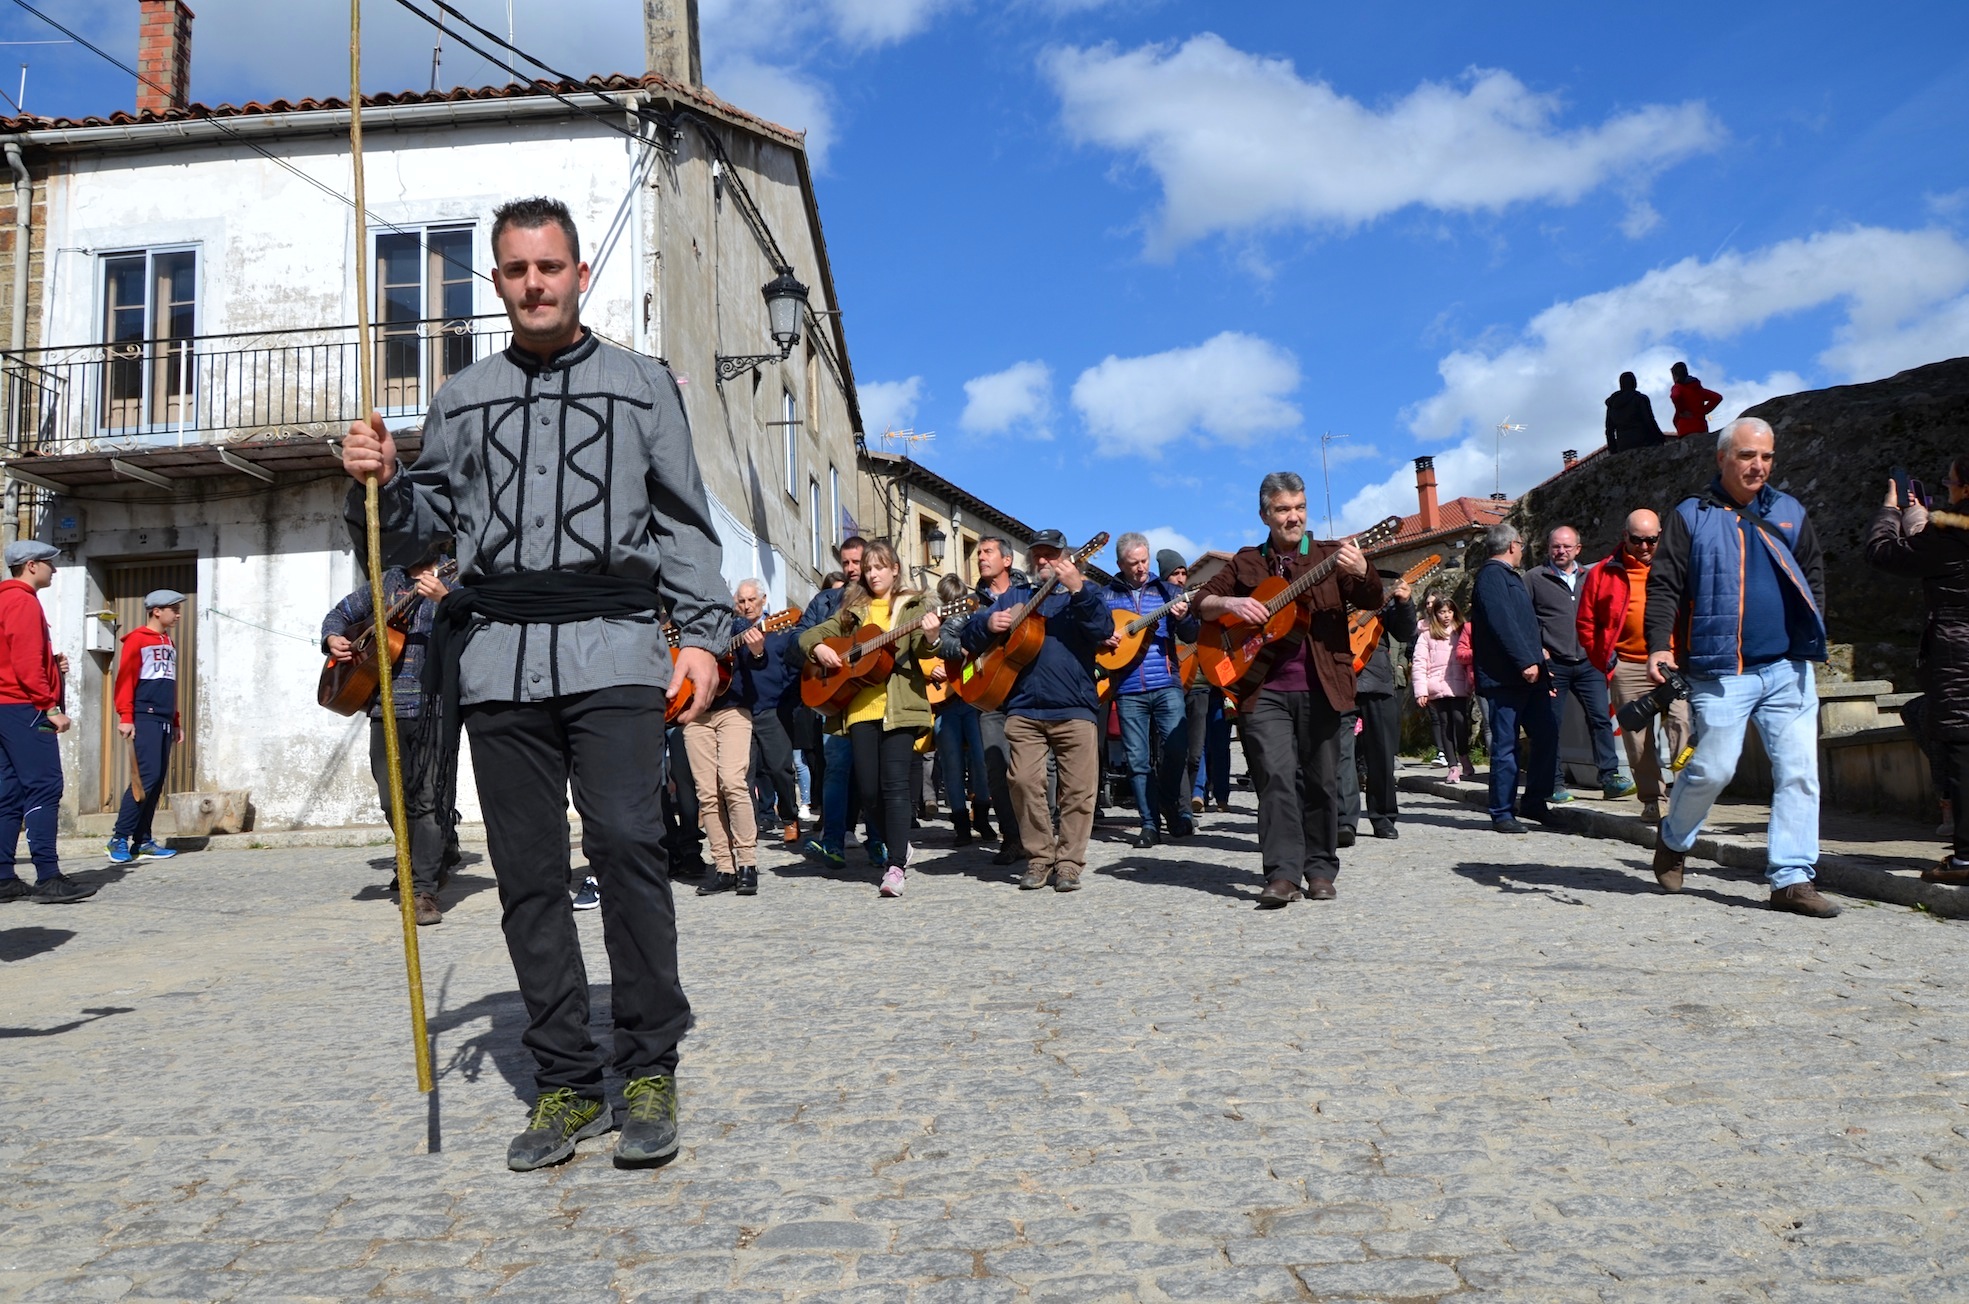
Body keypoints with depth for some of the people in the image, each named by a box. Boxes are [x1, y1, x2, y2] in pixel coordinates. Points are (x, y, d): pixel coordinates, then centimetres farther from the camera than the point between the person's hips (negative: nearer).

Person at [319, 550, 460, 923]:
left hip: (434, 706, -5)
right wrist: (333, 638, 9)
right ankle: (442, 853, 32)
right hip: (385, 704, 5)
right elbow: (340, 613, 30)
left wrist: (445, 598, -30)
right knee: (393, 801, 9)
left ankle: (424, 891, -1)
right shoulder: (387, 582, 18)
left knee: (427, 799, -9)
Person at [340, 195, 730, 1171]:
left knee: (625, 839, -18)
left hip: (612, 649, -3)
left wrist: (702, 633, -2)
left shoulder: (643, 384, 14)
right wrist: (381, 486, -3)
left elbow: (685, 523, 10)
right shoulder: (461, 399, 21)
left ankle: (650, 1068, -6)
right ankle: (565, 1082, 11)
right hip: (497, 657, 3)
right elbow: (425, 523, 19)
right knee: (527, 871, 2)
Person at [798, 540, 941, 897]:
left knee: (894, 783, -12)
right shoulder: (854, 611, 18)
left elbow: (921, 648, -7)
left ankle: (895, 866, -12)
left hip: (899, 706, -4)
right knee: (867, 787, 3)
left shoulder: (914, 606, 8)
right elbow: (810, 634, 21)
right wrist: (818, 647, -1)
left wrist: (929, 637, -29)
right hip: (860, 707, 4)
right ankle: (897, 846, 25)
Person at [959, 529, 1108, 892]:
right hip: (1024, 709, 2)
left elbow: (1103, 631, -9)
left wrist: (1078, 590, -22)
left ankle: (1069, 862, 5)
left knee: (1079, 787, -4)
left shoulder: (1084, 592, 11)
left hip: (1075, 709, -2)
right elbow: (970, 637, 15)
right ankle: (1039, 858, 7)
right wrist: (988, 624, -8)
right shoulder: (1015, 595, 18)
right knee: (1025, 781, -6)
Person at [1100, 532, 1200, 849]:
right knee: (1138, 760, 1)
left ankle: (1174, 810, 14)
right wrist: (1103, 638, -8)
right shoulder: (1105, 596, 10)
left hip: (1166, 685, 0)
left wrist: (1183, 617, -14)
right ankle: (1149, 824, 8)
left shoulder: (1165, 590, 10)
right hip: (1128, 689, 0)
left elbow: (1192, 636, 6)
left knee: (1176, 748, -9)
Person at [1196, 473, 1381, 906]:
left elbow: (1373, 602, -4)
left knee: (1321, 781, 5)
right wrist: (1231, 603, -8)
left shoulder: (1330, 557, 8)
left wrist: (1361, 573, -26)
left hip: (1320, 688, 0)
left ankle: (1320, 870, 17)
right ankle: (1282, 874, -12)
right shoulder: (1247, 562, 13)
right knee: (1276, 777, -11)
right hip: (1263, 689, 0)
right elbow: (1201, 601, 13)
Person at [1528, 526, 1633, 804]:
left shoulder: (1588, 577, 16)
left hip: (1588, 663, 4)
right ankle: (1555, 783, 7)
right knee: (1551, 724, 0)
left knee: (1601, 718, -4)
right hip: (1552, 665, -3)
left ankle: (1610, 777, -1)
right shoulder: (1534, 578, 3)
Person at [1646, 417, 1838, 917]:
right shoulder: (1691, 517, 2)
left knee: (1799, 772, -1)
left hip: (1790, 669, 4)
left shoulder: (1790, 513, 15)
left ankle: (1792, 878, 5)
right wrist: (1658, 645, -15)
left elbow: (1813, 574, 21)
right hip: (1721, 671, -4)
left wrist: (1810, 635, 8)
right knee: (1713, 769, -5)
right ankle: (1673, 839, 23)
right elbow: (1663, 585, -3)